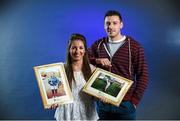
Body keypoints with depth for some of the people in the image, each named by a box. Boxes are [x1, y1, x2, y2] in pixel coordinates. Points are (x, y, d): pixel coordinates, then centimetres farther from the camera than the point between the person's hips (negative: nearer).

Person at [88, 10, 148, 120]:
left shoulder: (134, 46, -5)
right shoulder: (97, 45, 2)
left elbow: (143, 76, -4)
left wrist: (134, 101, -9)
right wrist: (96, 60, -12)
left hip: (125, 104, -2)